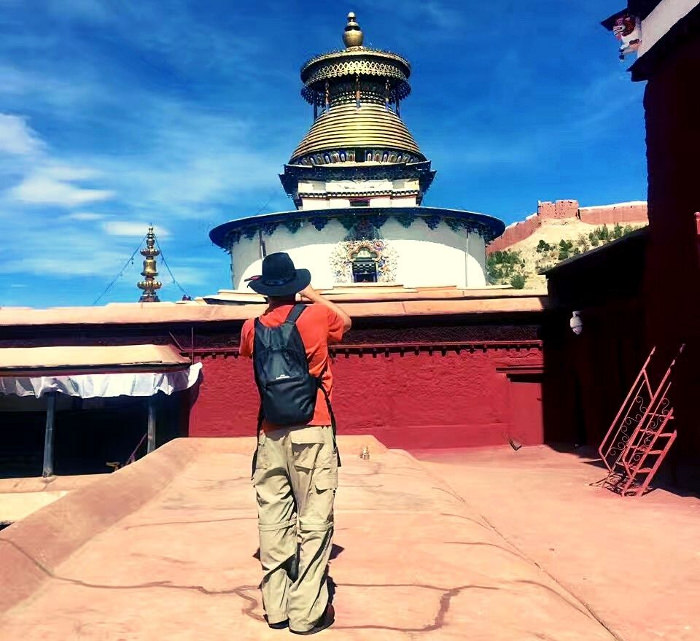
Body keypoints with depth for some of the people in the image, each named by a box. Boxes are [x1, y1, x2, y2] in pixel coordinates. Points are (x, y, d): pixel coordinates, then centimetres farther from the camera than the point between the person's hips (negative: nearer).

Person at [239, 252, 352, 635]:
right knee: (314, 520, 1)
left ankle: (276, 607, 17)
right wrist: (312, 296, 25)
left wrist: (271, 301, 27)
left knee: (273, 520, 9)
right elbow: (345, 321, 18)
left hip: (271, 433, 4)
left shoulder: (253, 327, 4)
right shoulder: (316, 315, -5)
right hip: (312, 431, -3)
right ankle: (307, 612, 4)